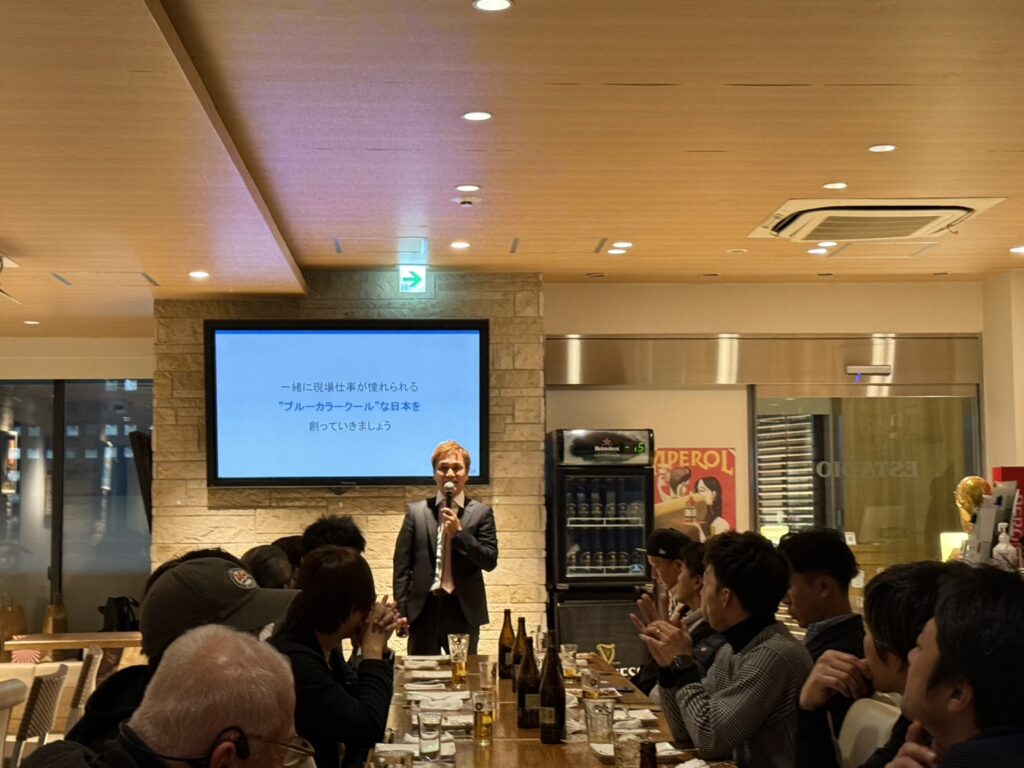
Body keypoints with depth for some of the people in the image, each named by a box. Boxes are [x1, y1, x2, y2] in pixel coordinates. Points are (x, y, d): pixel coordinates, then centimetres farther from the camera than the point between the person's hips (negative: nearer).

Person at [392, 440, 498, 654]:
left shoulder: (481, 513, 5)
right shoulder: (416, 512, 7)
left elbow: (490, 562, -2)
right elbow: (401, 566, 6)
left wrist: (459, 532, -13)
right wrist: (400, 612, -1)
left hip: (464, 611, 0)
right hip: (424, 610, 0)